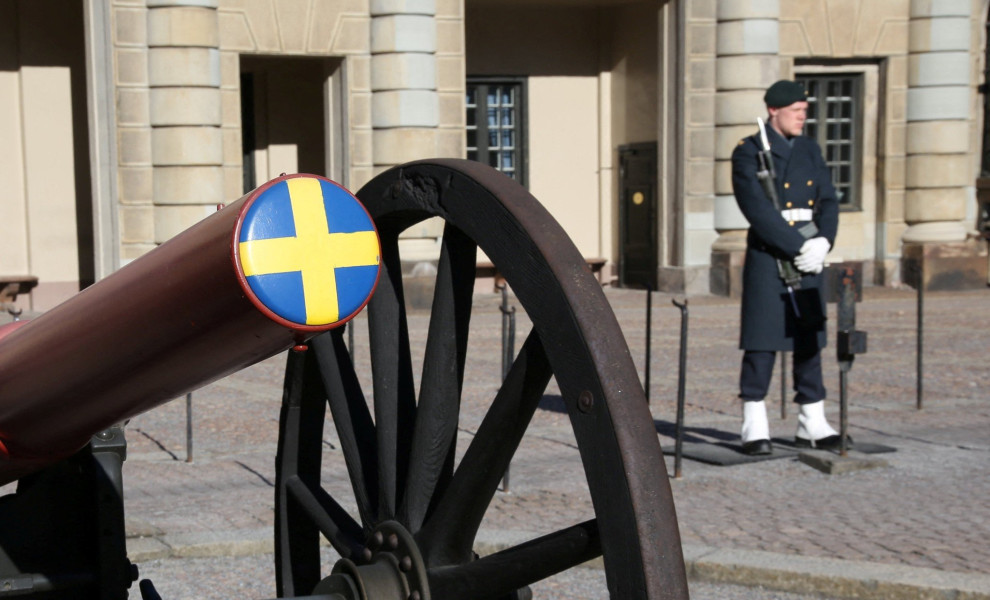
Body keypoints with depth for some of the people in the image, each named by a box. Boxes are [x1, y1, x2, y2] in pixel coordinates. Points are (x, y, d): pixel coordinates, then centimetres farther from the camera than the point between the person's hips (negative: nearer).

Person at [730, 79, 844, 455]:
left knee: (810, 342, 8)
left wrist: (822, 242, -11)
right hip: (768, 257, -6)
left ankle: (812, 424, 15)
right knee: (761, 343, -4)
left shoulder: (810, 150, 14)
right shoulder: (748, 153, -4)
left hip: (809, 258, 6)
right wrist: (799, 247, -18)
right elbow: (759, 211, -14)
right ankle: (754, 428, 2)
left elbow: (828, 201, 7)